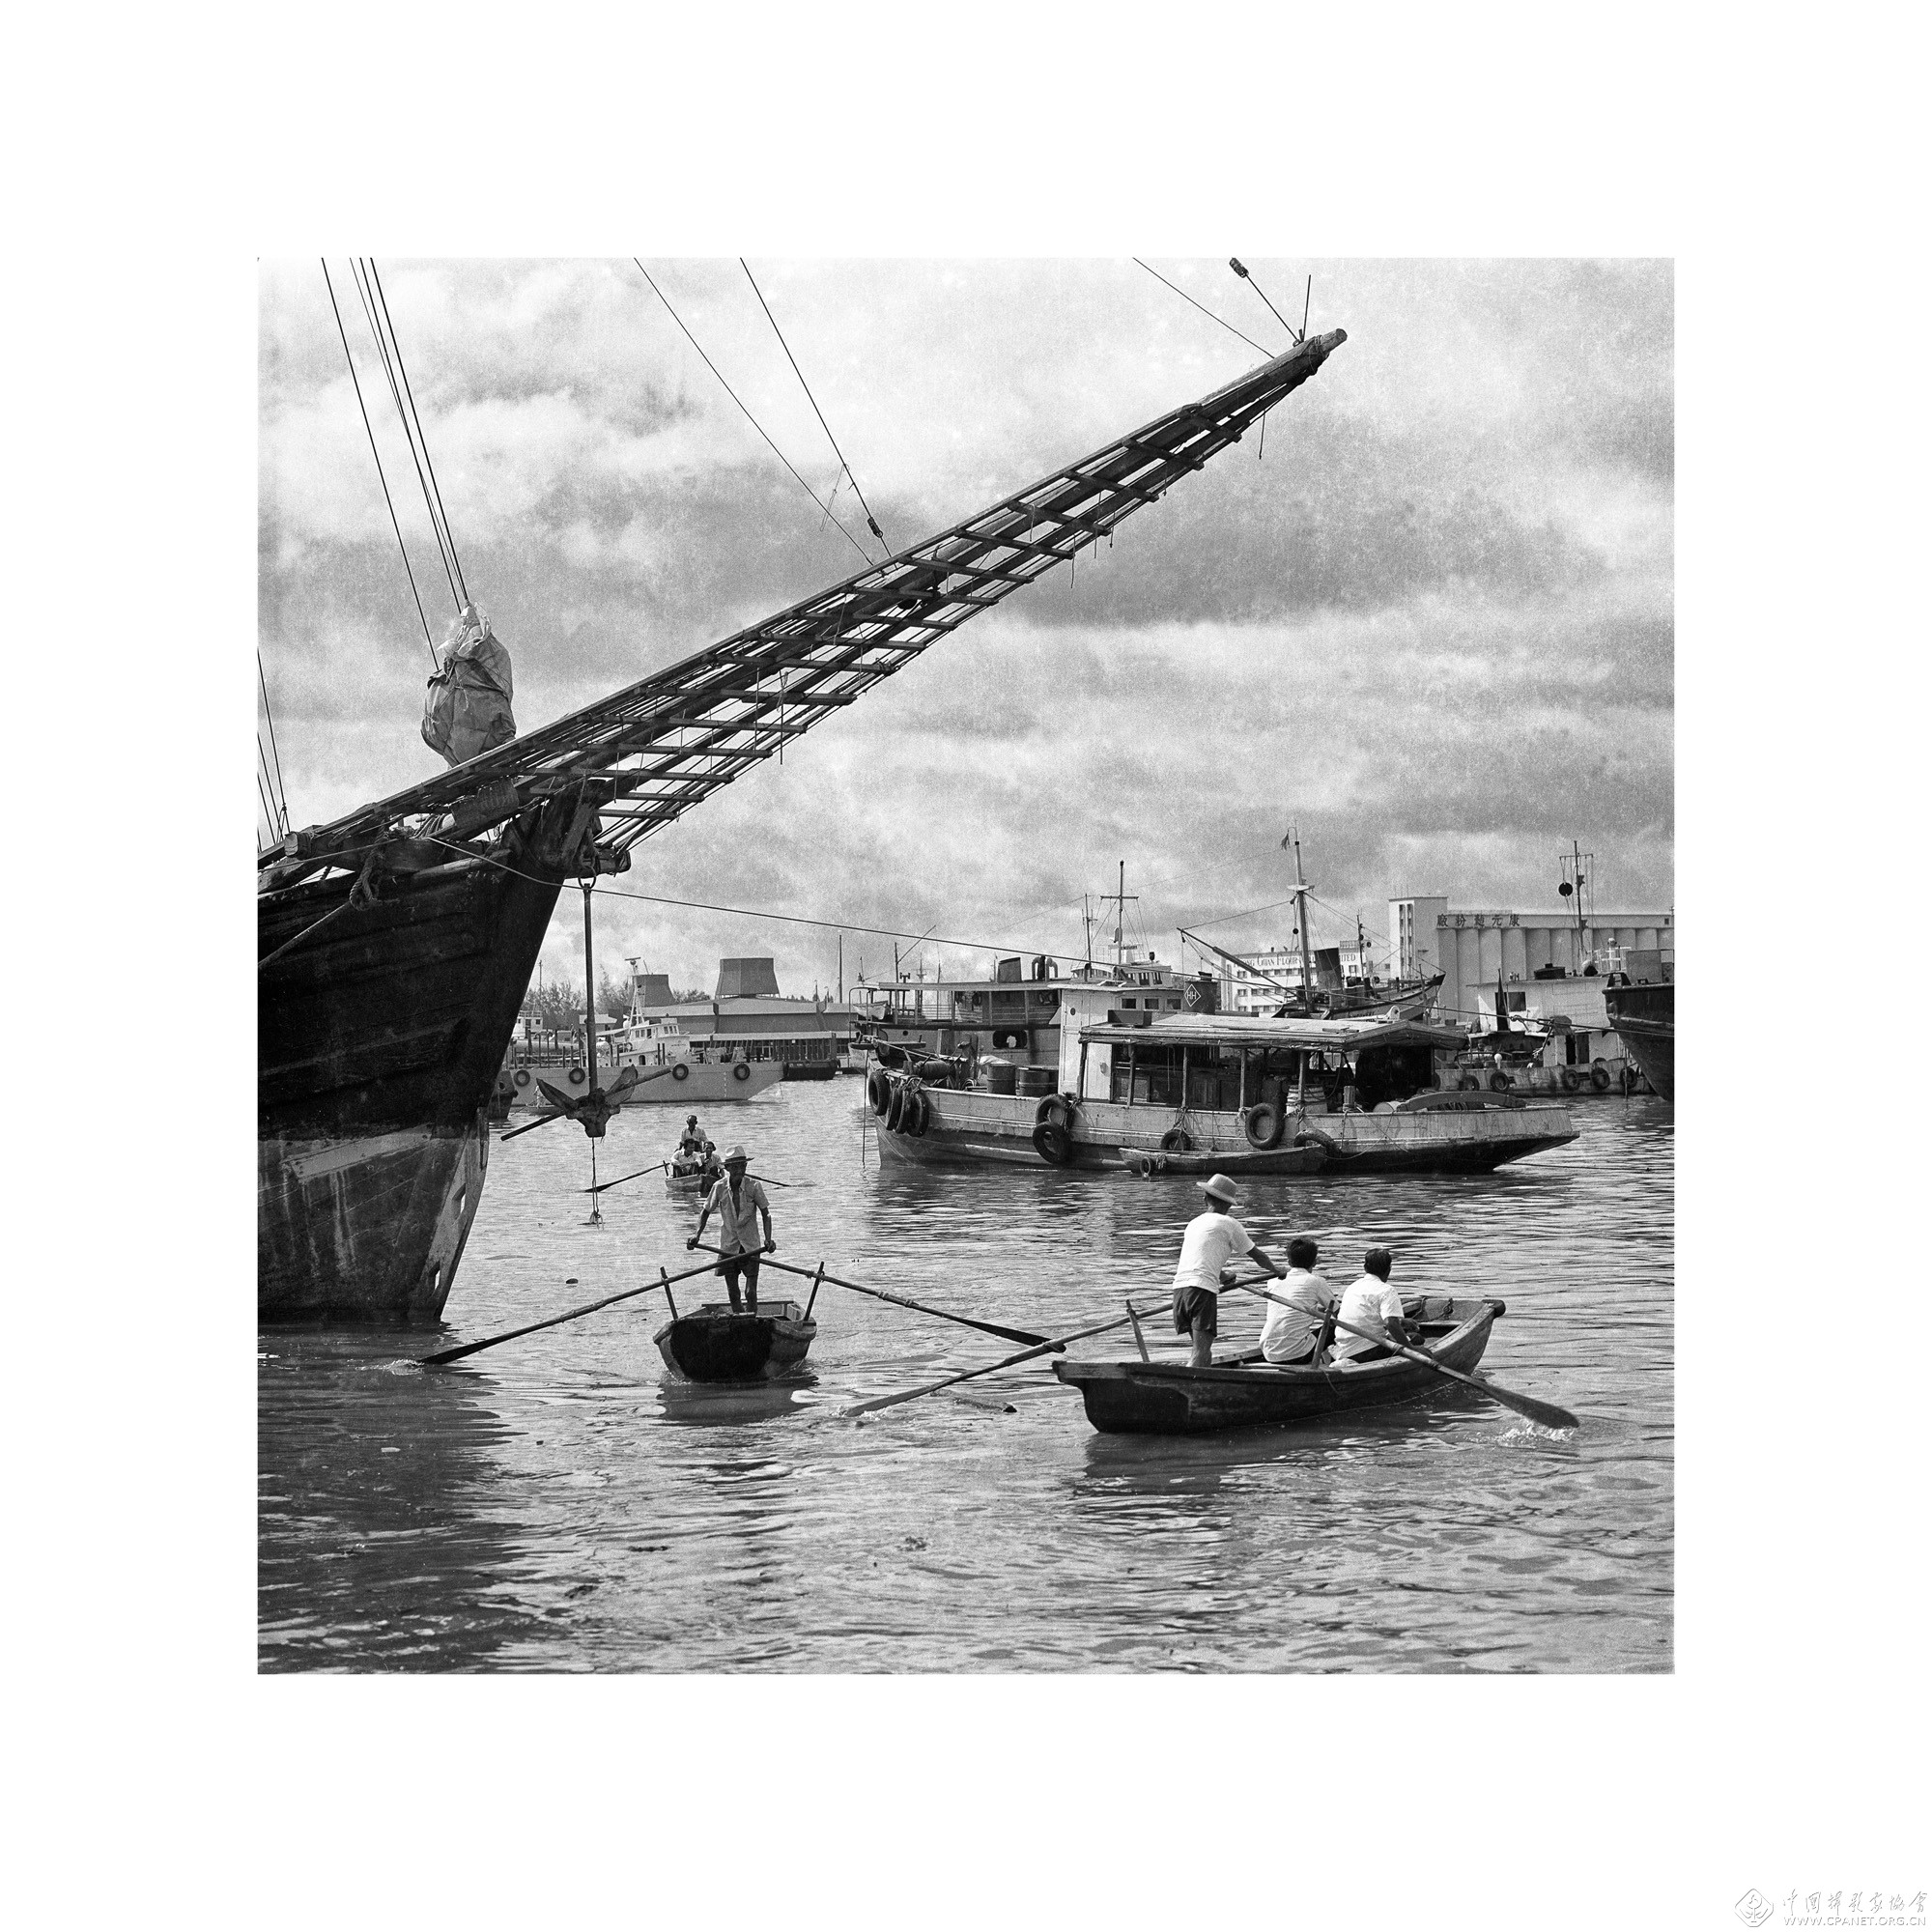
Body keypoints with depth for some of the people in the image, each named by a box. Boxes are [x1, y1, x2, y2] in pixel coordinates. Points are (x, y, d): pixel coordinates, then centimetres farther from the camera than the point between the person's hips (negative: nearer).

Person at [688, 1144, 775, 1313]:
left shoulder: (753, 1187, -10)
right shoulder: (719, 1188, -5)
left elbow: (765, 1214, -6)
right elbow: (705, 1211, 9)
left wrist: (768, 1239, -20)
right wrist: (697, 1235, -4)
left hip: (750, 1247, -2)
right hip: (728, 1247, 2)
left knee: (751, 1292, -8)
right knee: (732, 1292, 9)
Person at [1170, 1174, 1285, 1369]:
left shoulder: (1194, 1223, 25)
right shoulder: (1228, 1223, 6)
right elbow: (1257, 1254, 15)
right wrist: (1276, 1271, 34)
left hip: (1180, 1286, 7)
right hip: (1203, 1289, -7)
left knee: (1203, 1349, 15)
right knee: (1201, 1352, -14)